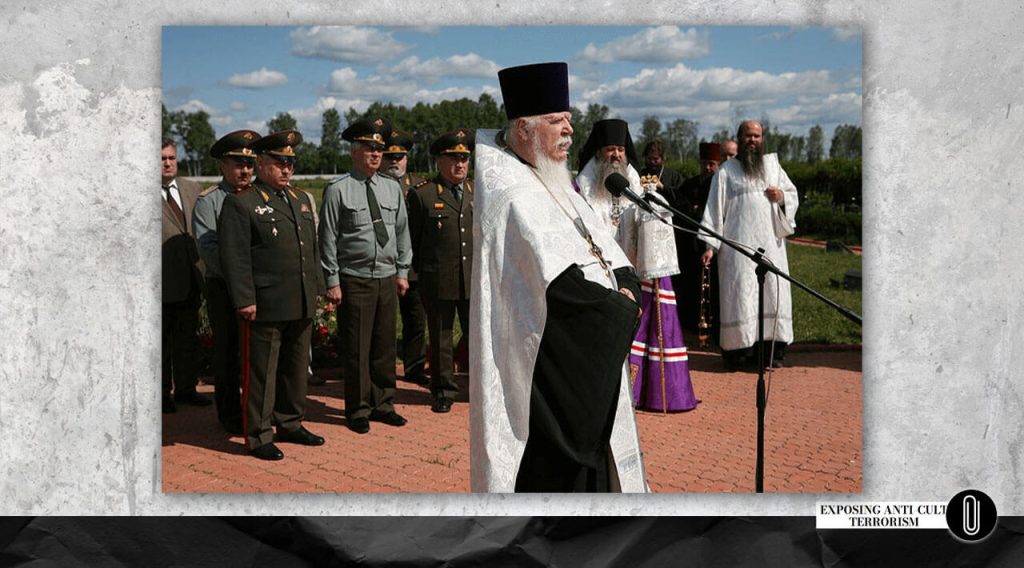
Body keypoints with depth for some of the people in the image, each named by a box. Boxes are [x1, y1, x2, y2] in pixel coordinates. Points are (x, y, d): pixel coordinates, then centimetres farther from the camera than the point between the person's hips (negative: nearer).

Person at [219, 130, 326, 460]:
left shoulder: (301, 199, 17)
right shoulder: (240, 204, -6)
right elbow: (234, 257, -12)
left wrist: (316, 289, 16)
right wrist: (245, 300, -17)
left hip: (301, 306, 7)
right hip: (265, 308, -7)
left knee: (296, 368, 16)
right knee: (261, 372, 1)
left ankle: (291, 424, 29)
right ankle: (258, 437, 12)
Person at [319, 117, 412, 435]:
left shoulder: (392, 188, 10)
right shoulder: (337, 190, -5)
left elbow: (402, 232, 15)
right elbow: (328, 239, -6)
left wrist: (402, 271, 12)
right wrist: (332, 281, -8)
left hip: (387, 279, 5)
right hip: (354, 280, -5)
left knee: (385, 346, 10)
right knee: (357, 349, 1)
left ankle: (383, 404, 23)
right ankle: (358, 410, 13)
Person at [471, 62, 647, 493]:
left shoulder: (559, 190, 14)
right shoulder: (514, 196, -16)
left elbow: (616, 261, 14)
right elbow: (560, 285, -24)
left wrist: (628, 290, -7)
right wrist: (621, 310, -10)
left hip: (593, 366, 9)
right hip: (546, 374, -9)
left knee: (593, 467, 15)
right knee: (554, 474, -4)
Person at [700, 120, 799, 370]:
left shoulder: (772, 165, 17)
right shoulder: (726, 171, 7)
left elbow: (794, 196, 22)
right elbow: (715, 208, 2)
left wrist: (782, 197, -2)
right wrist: (710, 244, -6)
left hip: (770, 243, 4)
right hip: (738, 244, -3)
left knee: (774, 292, -1)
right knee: (740, 293, -8)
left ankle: (770, 351, 5)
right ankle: (737, 351, -2)